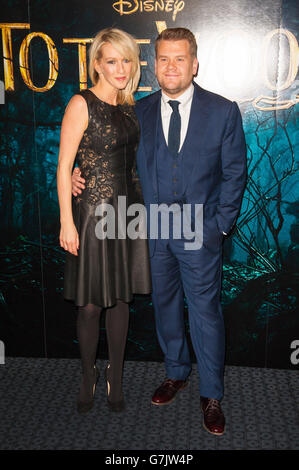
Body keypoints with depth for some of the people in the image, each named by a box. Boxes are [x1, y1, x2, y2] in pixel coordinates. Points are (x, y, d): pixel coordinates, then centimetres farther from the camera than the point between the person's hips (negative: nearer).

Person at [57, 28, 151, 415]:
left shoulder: (128, 106, 10)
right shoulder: (81, 104, -9)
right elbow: (64, 167, -11)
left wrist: (139, 206, 12)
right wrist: (66, 223, -14)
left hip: (128, 210, 6)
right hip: (94, 213, -6)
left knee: (120, 299, 13)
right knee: (90, 305, 4)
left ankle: (115, 377, 28)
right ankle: (88, 377, 26)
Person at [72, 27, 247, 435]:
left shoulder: (223, 111, -4)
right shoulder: (140, 111, 4)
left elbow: (234, 172, -2)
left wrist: (220, 225, -8)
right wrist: (81, 173, -6)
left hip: (200, 231, -3)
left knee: (205, 312, 5)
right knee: (165, 306, 17)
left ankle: (211, 395, 24)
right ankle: (176, 373, 39)